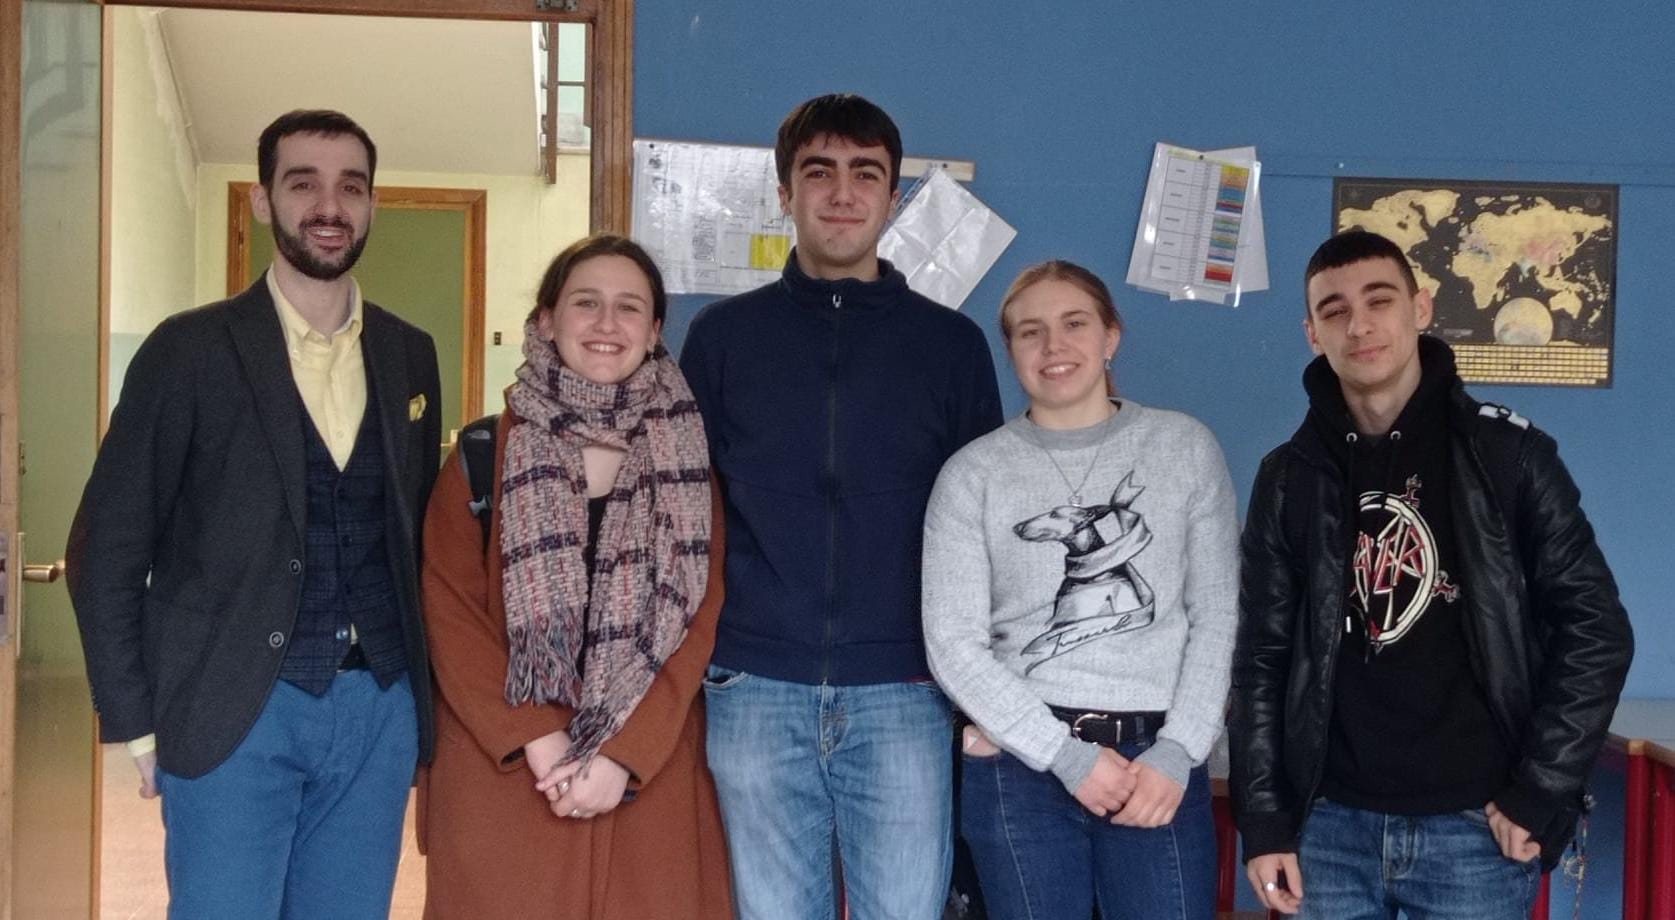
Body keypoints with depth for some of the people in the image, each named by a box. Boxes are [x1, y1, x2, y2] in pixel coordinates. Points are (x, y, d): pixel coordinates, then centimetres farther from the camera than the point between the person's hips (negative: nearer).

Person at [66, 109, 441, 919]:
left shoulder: (410, 356, 9)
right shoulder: (191, 350, -3)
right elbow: (107, 548, -2)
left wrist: (421, 688, 8)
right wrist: (135, 720, -6)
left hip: (379, 712, 4)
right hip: (235, 713, -3)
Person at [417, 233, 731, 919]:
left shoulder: (687, 460, 5)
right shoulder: (484, 453, 2)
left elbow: (701, 618, -1)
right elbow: (450, 614, -3)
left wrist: (625, 754, -11)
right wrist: (538, 740, -12)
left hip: (651, 774, 1)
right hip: (501, 771, -1)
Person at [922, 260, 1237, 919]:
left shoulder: (1186, 448, 6)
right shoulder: (973, 473, 1)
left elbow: (1218, 615, 4)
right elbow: (954, 645, -3)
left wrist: (1177, 753, -6)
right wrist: (1068, 756, -9)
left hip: (1158, 763, 1)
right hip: (1020, 768, 0)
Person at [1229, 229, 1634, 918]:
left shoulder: (1506, 455, -1)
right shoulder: (1290, 478, 5)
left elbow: (1594, 629, -2)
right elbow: (1263, 659, 5)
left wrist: (1538, 796, -7)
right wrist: (1264, 822, -1)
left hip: (1473, 828, -2)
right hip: (1332, 825, 2)